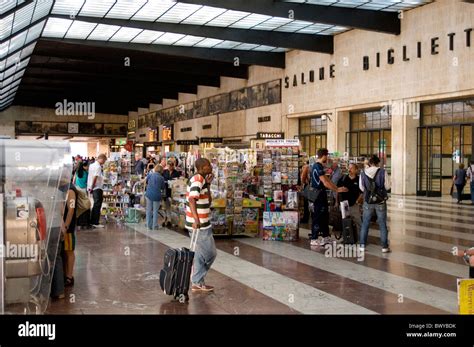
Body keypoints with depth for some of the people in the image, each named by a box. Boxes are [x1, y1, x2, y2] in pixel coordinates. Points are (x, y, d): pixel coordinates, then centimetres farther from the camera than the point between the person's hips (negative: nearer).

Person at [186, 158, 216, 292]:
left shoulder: (200, 180, 15)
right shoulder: (198, 180, -17)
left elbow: (208, 200, 19)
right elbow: (192, 199, -31)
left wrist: (208, 184, 10)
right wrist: (196, 219, -42)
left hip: (201, 224, 10)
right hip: (200, 225, -10)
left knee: (201, 254, 17)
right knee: (210, 253, -1)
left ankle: (197, 283, 23)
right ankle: (197, 282, 8)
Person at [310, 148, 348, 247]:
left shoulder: (319, 166, 14)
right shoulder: (318, 167, -19)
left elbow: (327, 180, 16)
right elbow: (325, 183, -23)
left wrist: (337, 188, 11)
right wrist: (337, 190, -16)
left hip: (321, 195, 10)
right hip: (318, 195, -10)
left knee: (325, 216, 15)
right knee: (317, 217, -4)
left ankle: (326, 237, 24)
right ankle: (314, 239, 3)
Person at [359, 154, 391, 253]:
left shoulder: (363, 173, -4)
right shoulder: (383, 172, -10)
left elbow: (361, 188, 5)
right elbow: (387, 186, -4)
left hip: (368, 201, 2)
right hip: (380, 201, -1)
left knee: (365, 223, 12)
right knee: (382, 224, 8)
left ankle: (362, 245, 13)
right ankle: (384, 246, 10)